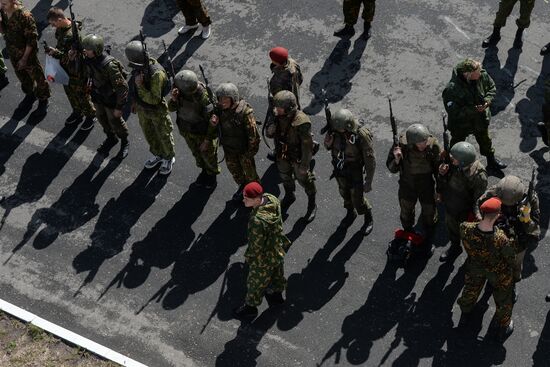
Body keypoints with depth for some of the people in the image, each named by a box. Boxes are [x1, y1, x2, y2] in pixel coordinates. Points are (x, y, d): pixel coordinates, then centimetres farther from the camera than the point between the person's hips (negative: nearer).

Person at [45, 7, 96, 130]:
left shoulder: (73, 35, -34)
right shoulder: (61, 29, -6)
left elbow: (71, 57, -29)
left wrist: (55, 52, -28)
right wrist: (54, 50, -8)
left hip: (76, 72, -9)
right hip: (66, 69, 9)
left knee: (82, 95, 12)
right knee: (70, 93, 26)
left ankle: (91, 116, 35)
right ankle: (77, 113, 49)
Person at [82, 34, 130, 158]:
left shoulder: (109, 65, -38)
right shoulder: (89, 58, -16)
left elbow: (122, 87, -30)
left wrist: (119, 107, -24)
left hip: (110, 99, -7)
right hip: (97, 97, 7)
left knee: (115, 122, 15)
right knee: (101, 118, 26)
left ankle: (125, 142, 42)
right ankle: (111, 138, 52)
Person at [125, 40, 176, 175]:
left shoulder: (156, 73, -37)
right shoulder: (139, 66, -14)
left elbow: (154, 100, -34)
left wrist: (140, 86, -39)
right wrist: (135, 101, 15)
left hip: (157, 111, -7)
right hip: (142, 109, 7)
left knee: (164, 136, 18)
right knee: (149, 134, 27)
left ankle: (169, 158, 43)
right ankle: (158, 155, 51)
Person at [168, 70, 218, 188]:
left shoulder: (205, 97, -36)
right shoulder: (180, 91, -21)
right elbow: (171, 108, -7)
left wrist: (207, 140, -19)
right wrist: (173, 99, -30)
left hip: (204, 132, -5)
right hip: (187, 131, 5)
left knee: (208, 155, 20)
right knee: (197, 153, 27)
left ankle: (212, 173, 47)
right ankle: (204, 170, 53)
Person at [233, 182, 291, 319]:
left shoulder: (257, 221, -44)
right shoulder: (271, 199, -20)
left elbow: (256, 246, -27)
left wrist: (249, 257, -7)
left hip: (264, 258, -7)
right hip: (278, 249, 7)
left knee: (256, 282, 21)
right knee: (276, 275, 33)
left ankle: (250, 307, 46)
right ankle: (277, 295, 60)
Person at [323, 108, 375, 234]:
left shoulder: (361, 135, -32)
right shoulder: (335, 129, -18)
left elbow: (370, 160, -22)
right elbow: (328, 146, 1)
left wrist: (368, 181, -18)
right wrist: (328, 137, -23)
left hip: (355, 173, -5)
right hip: (339, 171, 5)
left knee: (357, 199, 8)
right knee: (344, 194, 25)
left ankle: (368, 218, 38)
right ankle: (351, 213, 55)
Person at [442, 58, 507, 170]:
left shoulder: (482, 75, -22)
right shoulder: (452, 88, -39)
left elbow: (492, 88, -2)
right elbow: (452, 110, -33)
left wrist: (487, 100, -21)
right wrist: (473, 109, -34)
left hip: (480, 119, 5)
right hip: (460, 123, -5)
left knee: (485, 140, 30)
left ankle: (491, 160, 55)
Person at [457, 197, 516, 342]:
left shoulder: (465, 228, -36)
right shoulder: (501, 239, -44)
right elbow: (510, 257, -23)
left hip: (475, 268, 3)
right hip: (498, 274, -3)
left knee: (471, 290, 35)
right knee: (503, 301, 28)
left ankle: (465, 316, 63)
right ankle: (502, 328, 54)